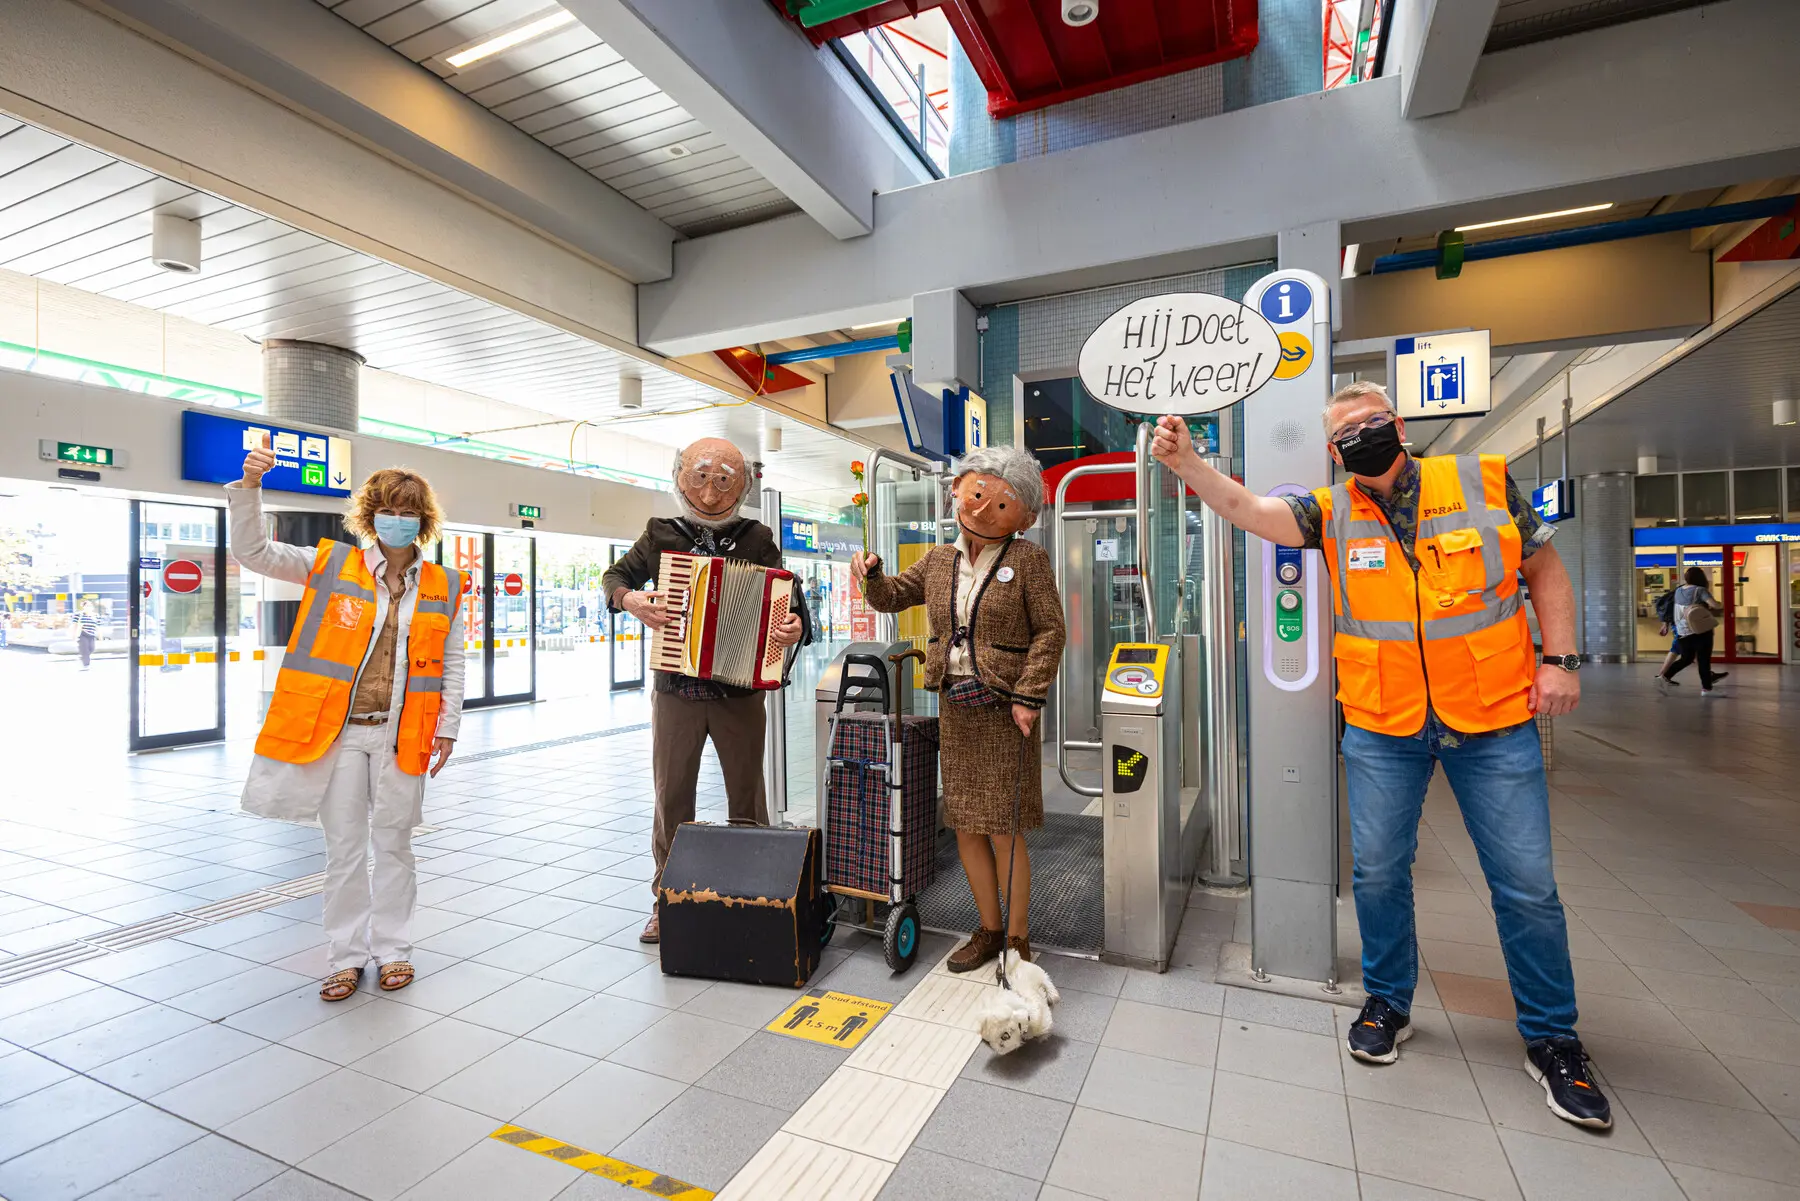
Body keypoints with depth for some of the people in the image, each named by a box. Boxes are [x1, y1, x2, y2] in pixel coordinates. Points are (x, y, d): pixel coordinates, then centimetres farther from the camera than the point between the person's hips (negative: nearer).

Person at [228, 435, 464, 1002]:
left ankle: (392, 948, 26)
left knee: (393, 843, 11)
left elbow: (452, 665, 6)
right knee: (343, 847, 8)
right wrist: (249, 485, -17)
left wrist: (448, 727, 1)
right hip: (337, 730, 0)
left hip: (401, 736, 1)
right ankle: (345, 955, 24)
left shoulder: (444, 588, 4)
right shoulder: (331, 567, 3)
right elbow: (253, 551, -3)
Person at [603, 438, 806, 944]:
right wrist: (629, 598, -9)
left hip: (741, 691, 0)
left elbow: (788, 596, 0)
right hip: (675, 690, 1)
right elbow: (614, 576, 14)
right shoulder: (662, 535, 4)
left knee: (747, 797, 11)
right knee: (672, 796, 9)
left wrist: (795, 625, -22)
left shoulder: (757, 539, 2)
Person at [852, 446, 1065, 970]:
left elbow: (1049, 631, -7)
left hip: (1004, 711, -5)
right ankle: (989, 931, 28)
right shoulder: (939, 561, 10)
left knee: (1002, 828, -3)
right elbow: (890, 598, 19)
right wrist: (872, 573, -4)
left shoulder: (1028, 559, -4)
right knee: (965, 826, 11)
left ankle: (1019, 939, 17)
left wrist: (1029, 696, -15)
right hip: (955, 709, 5)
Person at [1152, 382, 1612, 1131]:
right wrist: (1185, 463, -30)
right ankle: (1387, 1004, 32)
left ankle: (1551, 1040, 28)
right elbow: (1245, 508, -15)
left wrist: (1561, 659, -2)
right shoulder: (1333, 513, -1)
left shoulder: (1484, 482, -1)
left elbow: (1545, 570, 7)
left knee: (1527, 884, 7)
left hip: (1495, 719, 0)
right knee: (1378, 873, 9)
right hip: (1382, 729, 1)